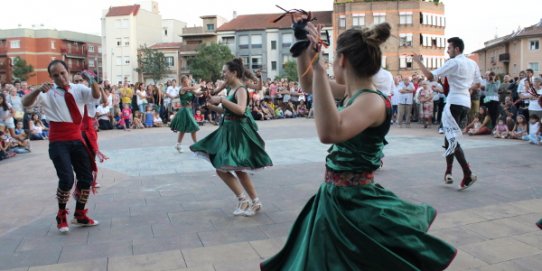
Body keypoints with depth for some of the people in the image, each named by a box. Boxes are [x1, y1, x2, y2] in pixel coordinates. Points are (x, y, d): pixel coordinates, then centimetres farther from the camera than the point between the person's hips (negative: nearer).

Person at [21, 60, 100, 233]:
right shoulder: (48, 93, -2)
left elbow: (96, 96, -12)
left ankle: (80, 215, 28)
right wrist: (38, 90, -32)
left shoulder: (79, 89, 6)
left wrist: (93, 81, -30)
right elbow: (26, 103, -14)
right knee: (67, 179, -15)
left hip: (77, 139, 4)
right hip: (58, 142, -4)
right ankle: (61, 216, 10)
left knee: (86, 177, 9)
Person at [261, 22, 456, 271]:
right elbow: (309, 85, 18)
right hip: (335, 199, 9)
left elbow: (329, 133, -44)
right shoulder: (352, 94, 2)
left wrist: (318, 66, -42)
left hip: (356, 204, -9)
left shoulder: (372, 101, -24)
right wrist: (303, 50, 3)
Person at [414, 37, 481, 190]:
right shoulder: (473, 63, 14)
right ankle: (448, 172, 16)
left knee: (451, 139, -6)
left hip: (454, 102, -8)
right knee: (450, 137, 16)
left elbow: (430, 76, -14)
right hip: (466, 103, 8)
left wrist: (418, 62, -5)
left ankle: (468, 174, -13)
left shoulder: (453, 62, -9)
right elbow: (477, 85, 19)